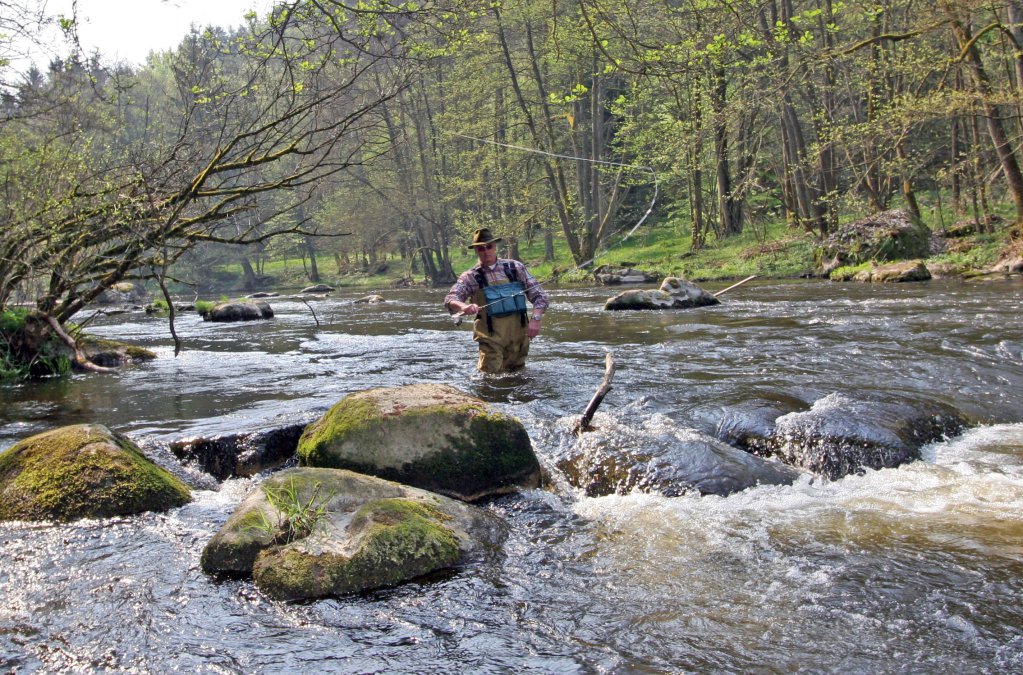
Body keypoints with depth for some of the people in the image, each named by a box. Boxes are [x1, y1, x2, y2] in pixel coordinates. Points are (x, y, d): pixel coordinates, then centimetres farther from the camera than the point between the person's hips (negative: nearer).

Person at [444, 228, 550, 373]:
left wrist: (535, 319, -12)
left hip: (518, 334, 2)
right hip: (491, 337, -2)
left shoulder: (515, 268, 5)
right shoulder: (470, 277, 3)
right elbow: (450, 299, -9)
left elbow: (539, 296, 5)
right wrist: (464, 306, -32)